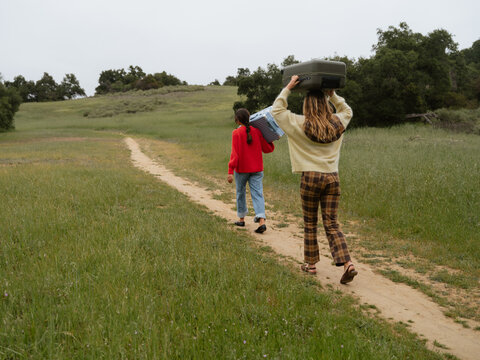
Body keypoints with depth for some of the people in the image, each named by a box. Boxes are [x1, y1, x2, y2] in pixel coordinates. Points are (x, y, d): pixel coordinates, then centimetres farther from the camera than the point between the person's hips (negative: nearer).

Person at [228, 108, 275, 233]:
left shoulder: (236, 133, -10)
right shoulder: (256, 131, 1)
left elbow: (235, 153, -16)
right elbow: (267, 149, 6)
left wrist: (230, 171, -16)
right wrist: (271, 142, 26)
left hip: (241, 169, -3)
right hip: (257, 169, 3)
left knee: (241, 193, 16)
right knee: (257, 193, -1)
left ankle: (241, 219, 29)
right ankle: (261, 221, -16)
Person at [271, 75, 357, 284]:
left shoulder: (300, 125, -5)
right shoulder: (337, 124, 5)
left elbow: (277, 110, 6)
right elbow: (347, 111, 29)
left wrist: (288, 88, 8)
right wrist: (332, 94, 23)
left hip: (311, 177, -3)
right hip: (332, 177, 3)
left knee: (310, 224, 11)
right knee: (331, 224, 4)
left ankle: (311, 264, 20)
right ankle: (347, 263, -9)